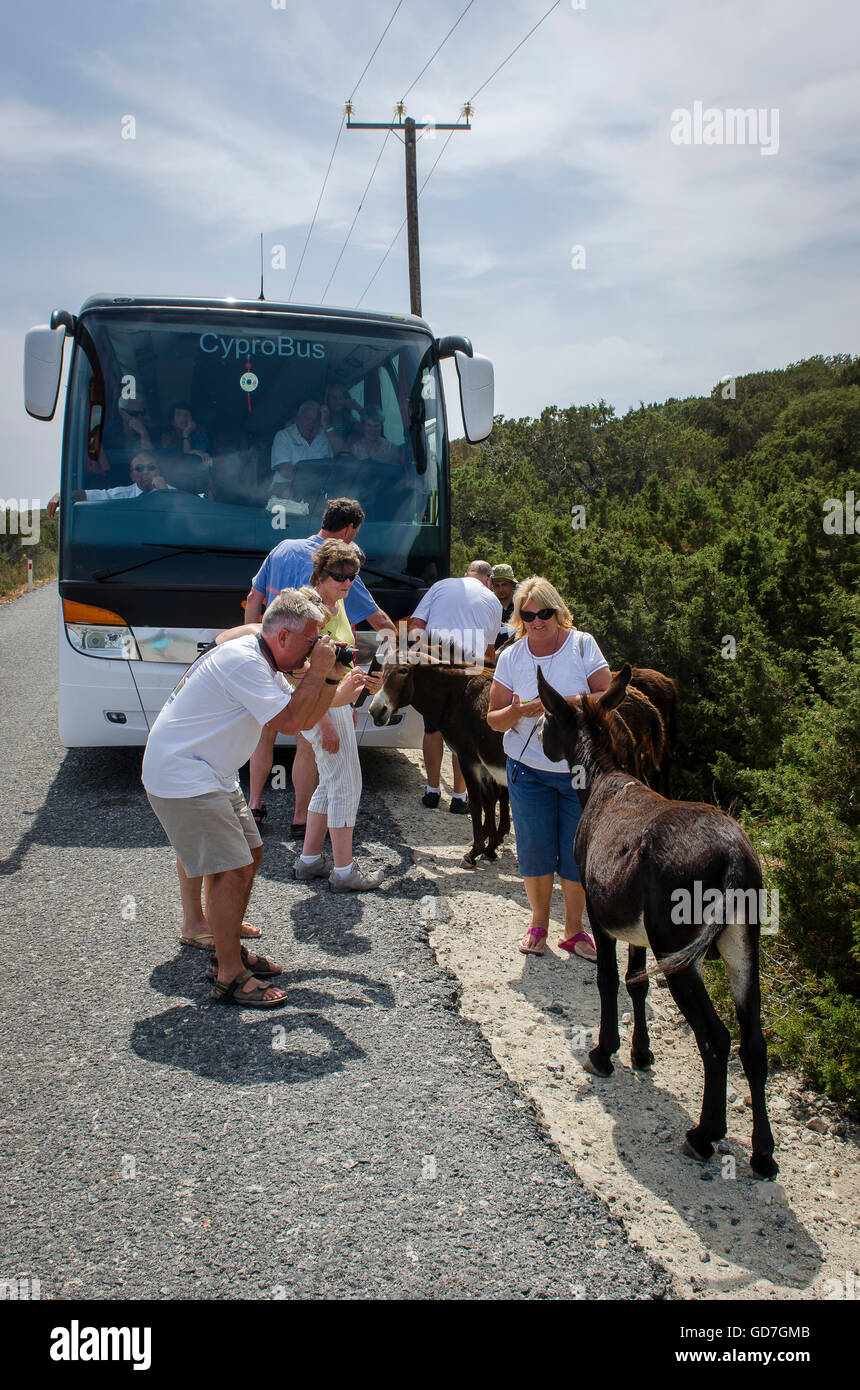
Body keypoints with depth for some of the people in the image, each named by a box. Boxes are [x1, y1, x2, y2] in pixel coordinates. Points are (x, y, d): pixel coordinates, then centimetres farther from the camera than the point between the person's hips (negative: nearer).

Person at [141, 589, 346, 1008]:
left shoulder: (261, 663, 11)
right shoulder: (242, 662, -22)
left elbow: (306, 719, 14)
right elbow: (290, 721, -26)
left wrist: (330, 675, 2)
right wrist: (318, 670, -17)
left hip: (210, 774, 11)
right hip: (181, 778, -11)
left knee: (249, 852, 13)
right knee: (233, 869, -13)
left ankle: (229, 950, 26)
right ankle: (230, 977, -4)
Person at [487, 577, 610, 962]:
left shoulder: (582, 645, -4)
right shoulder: (511, 656, 1)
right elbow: (494, 719, 2)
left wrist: (568, 703, -24)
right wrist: (517, 712, -20)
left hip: (581, 768, -1)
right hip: (529, 769, 1)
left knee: (577, 851, 3)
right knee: (535, 849, 4)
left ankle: (574, 930, 20)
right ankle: (538, 924, 25)